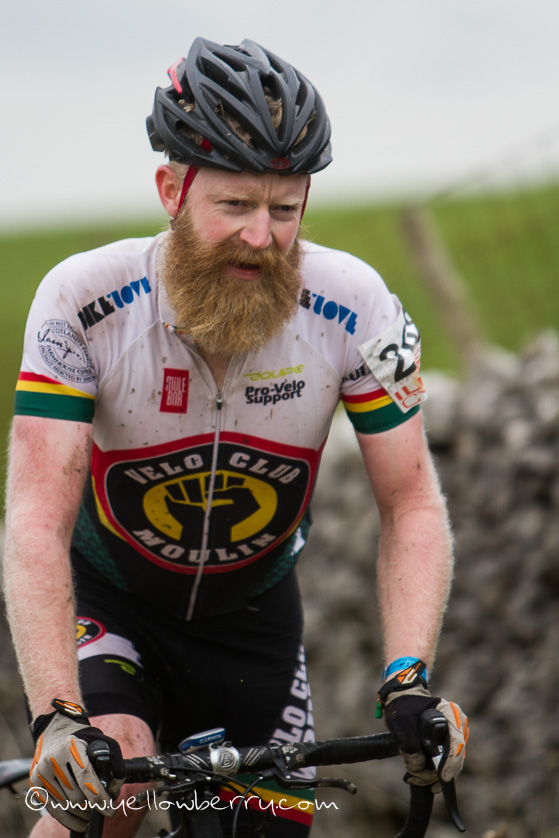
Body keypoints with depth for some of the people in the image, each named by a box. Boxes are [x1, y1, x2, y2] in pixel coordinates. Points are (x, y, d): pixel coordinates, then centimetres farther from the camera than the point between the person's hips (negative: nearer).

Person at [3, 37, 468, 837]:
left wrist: (410, 680, -32)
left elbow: (412, 504, -16)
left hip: (251, 611, 3)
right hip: (108, 598, -3)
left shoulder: (352, 307, -22)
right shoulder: (83, 301, -26)